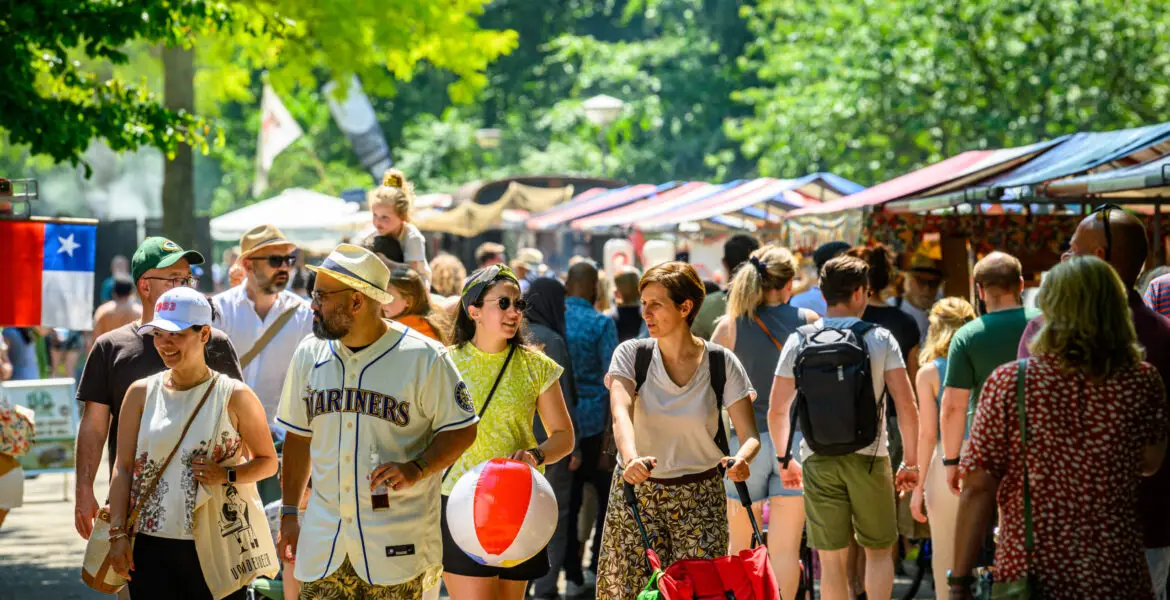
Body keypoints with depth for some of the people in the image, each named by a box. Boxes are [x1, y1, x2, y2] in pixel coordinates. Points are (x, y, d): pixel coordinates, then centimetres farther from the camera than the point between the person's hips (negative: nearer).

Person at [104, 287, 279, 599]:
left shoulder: (234, 396, -1)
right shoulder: (141, 393, 6)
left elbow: (267, 462, 5)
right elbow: (123, 468, 7)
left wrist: (227, 476, -13)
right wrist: (117, 533, 1)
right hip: (152, 547, 2)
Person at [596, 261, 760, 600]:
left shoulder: (721, 363, -4)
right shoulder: (632, 354, -3)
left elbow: (750, 435, -8)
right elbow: (621, 413, -21)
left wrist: (742, 458, -33)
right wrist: (631, 457, -42)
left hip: (699, 497, 0)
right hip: (636, 494, 0)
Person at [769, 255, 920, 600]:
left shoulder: (798, 342, 2)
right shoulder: (880, 339, -2)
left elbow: (777, 410, 4)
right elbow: (907, 407, -7)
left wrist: (784, 459, 18)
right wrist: (910, 462, 3)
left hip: (818, 460, 1)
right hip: (869, 457, -1)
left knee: (832, 560, 7)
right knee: (879, 552, 12)